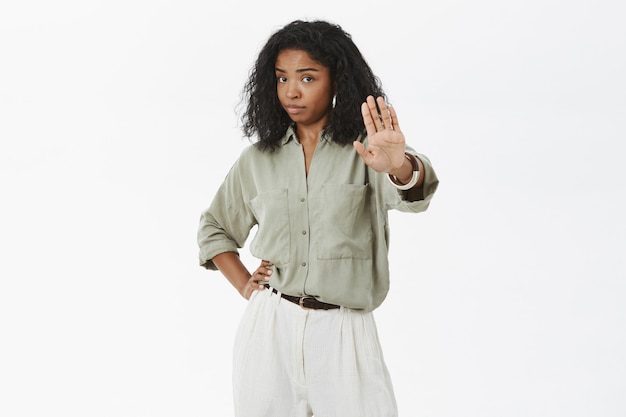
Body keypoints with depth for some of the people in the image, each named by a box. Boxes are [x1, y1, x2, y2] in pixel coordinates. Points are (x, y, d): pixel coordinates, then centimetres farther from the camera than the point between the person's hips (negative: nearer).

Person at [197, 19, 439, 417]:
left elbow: (412, 191, -24)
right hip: (271, 326, 3)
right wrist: (244, 285, 6)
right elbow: (213, 227, 21)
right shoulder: (257, 159, 7)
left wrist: (398, 167, -47)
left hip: (344, 330, -2)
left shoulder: (364, 149, -3)